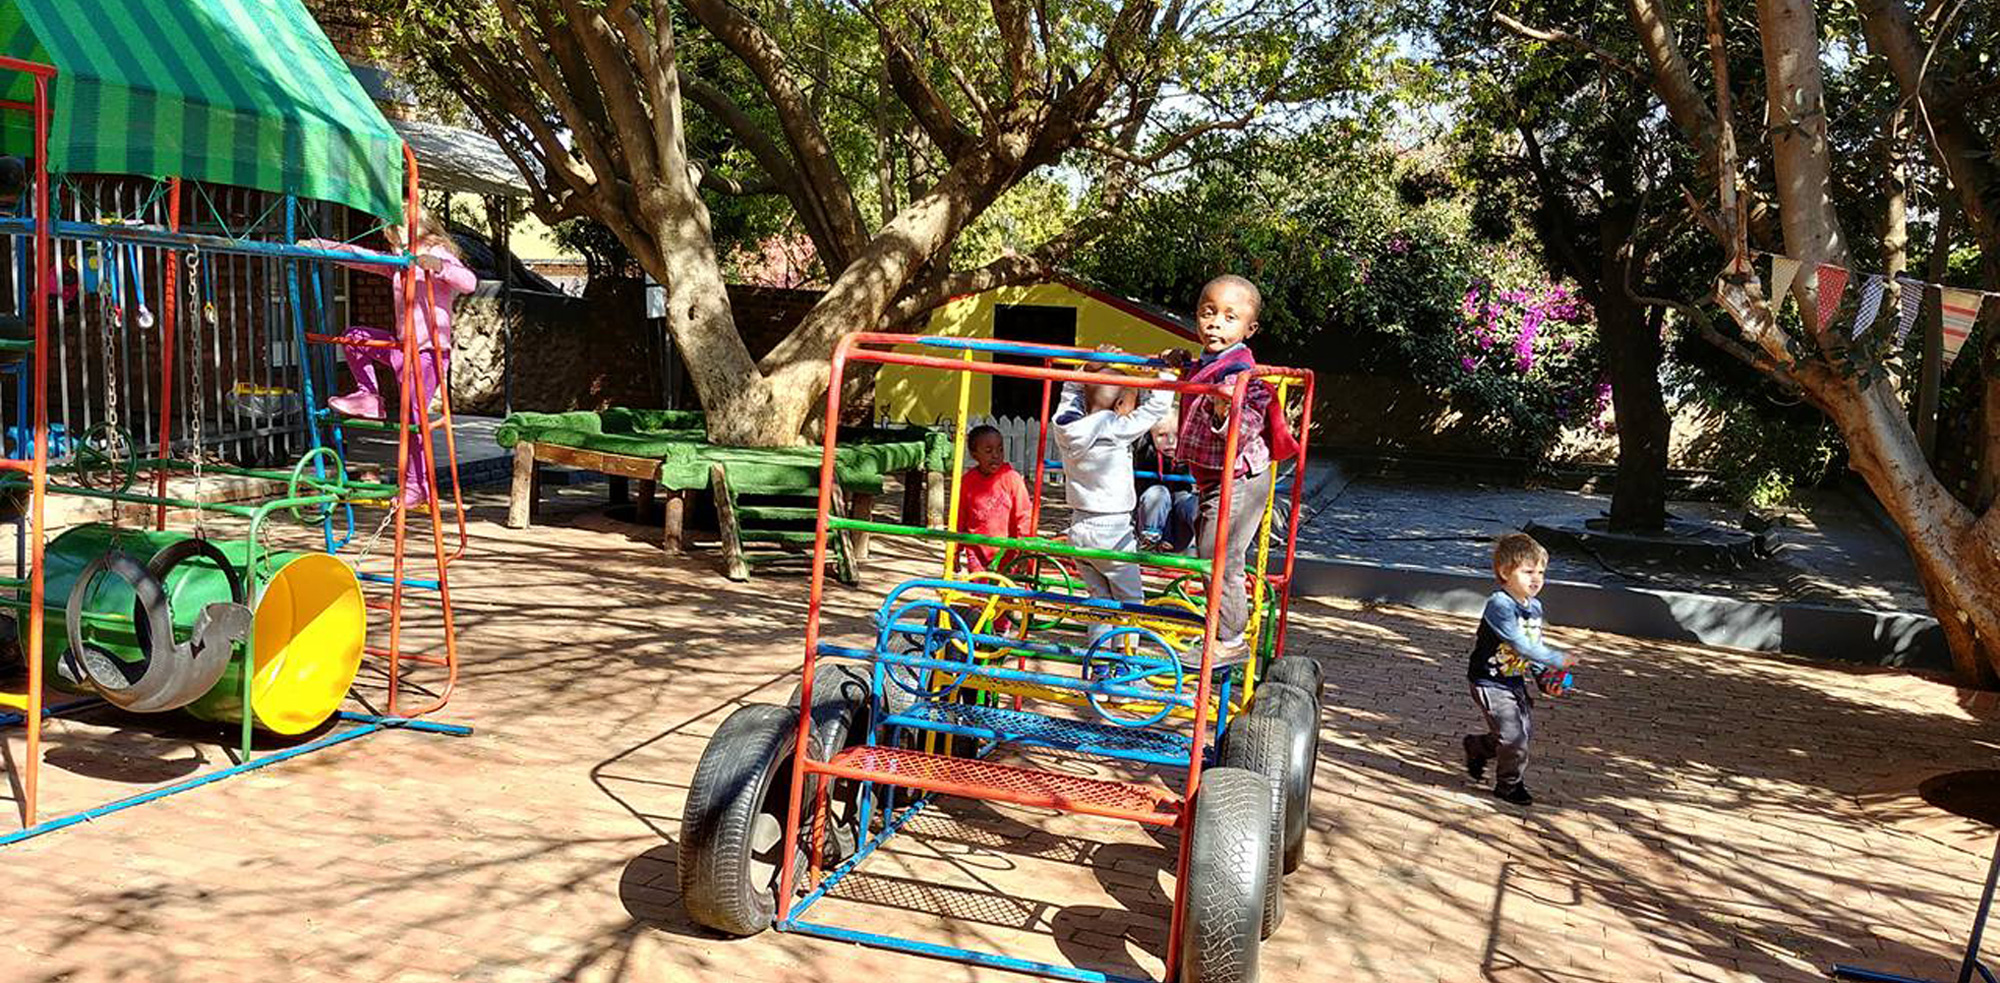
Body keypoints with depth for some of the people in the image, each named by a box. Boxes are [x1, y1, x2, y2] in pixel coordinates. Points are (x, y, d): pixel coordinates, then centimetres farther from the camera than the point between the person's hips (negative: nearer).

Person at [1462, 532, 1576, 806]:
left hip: (1516, 682, 9)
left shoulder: (1535, 607, 4)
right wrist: (1557, 660, -27)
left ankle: (1476, 747, 39)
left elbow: (1535, 645, 13)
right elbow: (1520, 645, -29)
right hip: (1490, 684, -9)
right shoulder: (1499, 605, -24)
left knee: (1526, 732, 17)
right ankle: (1509, 785, 16)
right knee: (1514, 736, -7)